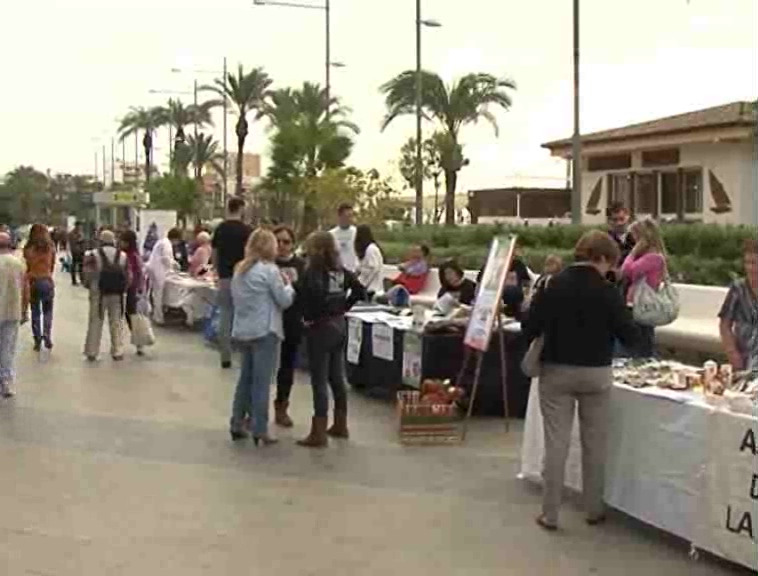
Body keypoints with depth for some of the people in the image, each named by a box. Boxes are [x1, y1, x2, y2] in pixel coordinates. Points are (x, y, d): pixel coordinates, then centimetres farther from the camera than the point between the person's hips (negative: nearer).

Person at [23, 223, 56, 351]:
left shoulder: (28, 249, -9)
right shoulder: (51, 248, -4)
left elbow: (27, 268, -6)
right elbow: (52, 267, 3)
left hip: (33, 282, -1)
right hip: (48, 281, 1)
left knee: (35, 312, 10)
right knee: (47, 312, 14)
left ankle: (38, 341, 11)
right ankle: (47, 338, -1)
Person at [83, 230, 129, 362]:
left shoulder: (93, 255, -6)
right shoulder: (123, 256, 3)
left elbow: (88, 275, -10)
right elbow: (128, 277, 3)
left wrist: (91, 287, 9)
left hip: (98, 293, -2)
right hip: (118, 294, 2)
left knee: (95, 323, 6)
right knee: (117, 323, 9)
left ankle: (92, 352, 10)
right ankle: (118, 352, 10)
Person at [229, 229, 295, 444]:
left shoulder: (240, 270, 10)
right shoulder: (270, 270, -12)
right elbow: (285, 300, -9)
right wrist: (287, 285, 10)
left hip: (242, 330, 7)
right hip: (265, 331, -7)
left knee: (245, 378, 16)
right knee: (261, 381, -3)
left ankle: (237, 424, 20)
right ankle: (260, 430, 0)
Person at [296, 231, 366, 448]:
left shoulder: (313, 270, -13)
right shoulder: (340, 269, 7)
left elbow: (314, 292, -30)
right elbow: (359, 290, 8)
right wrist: (343, 307, 11)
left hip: (319, 327, -7)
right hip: (339, 326, 7)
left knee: (319, 381, -4)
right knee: (337, 378, 16)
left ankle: (319, 433, -2)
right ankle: (340, 425, 26)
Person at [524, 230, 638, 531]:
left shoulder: (552, 286, -7)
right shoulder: (607, 292, -11)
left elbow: (530, 329, -7)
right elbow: (629, 336, -7)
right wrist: (624, 313, 11)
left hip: (556, 372, 1)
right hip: (596, 374, -1)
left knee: (556, 442, 5)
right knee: (594, 443, 13)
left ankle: (549, 514, 8)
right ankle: (594, 509, 24)